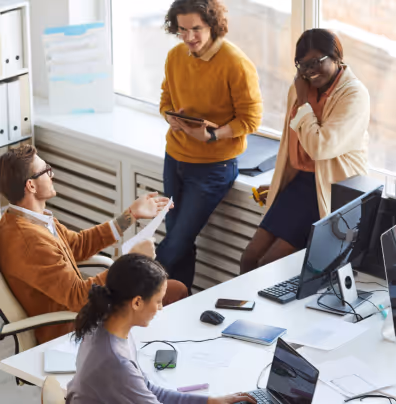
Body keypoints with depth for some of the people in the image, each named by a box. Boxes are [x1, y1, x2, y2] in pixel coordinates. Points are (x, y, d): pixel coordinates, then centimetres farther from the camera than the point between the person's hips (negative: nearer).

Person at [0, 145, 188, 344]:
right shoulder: (29, 240, -31)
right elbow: (78, 296, -29)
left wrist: (132, 214, 13)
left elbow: (78, 244, 13)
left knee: (177, 290, 9)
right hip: (66, 331, -10)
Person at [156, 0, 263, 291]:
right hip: (175, 158, 6)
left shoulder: (237, 64, -19)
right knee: (177, 237, 12)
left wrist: (212, 135, -27)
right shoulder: (175, 56, 0)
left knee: (178, 242, -4)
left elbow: (251, 119, -15)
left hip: (213, 166, -6)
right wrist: (172, 117, -11)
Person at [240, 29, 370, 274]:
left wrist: (302, 101, -15)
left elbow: (320, 147, -25)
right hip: (300, 182, 8)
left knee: (268, 265, -14)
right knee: (250, 258, -1)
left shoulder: (354, 94, -15)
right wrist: (277, 185, 20)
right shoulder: (303, 87, 7)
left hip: (333, 192, -7)